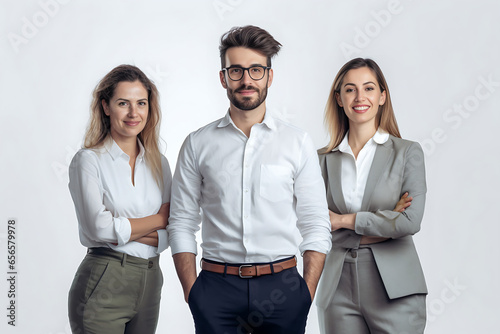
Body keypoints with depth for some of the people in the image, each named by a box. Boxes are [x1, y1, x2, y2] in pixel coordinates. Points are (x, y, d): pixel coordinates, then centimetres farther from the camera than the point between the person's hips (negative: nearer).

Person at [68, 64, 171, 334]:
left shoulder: (159, 163, 8)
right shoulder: (88, 160, -6)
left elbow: (169, 234, 3)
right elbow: (100, 227, -16)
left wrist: (126, 231, -13)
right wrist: (160, 219, -6)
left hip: (149, 284, 5)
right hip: (103, 286, -5)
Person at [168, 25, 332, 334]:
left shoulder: (298, 143, 5)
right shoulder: (198, 144, 6)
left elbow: (316, 226, 4)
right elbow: (182, 224, 6)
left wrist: (307, 293, -5)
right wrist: (191, 291, -4)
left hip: (281, 286, 0)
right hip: (217, 287, 0)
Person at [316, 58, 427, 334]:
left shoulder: (408, 152, 1)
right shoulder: (324, 159, 7)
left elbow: (411, 221, -11)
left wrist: (345, 220, -6)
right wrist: (385, 221, -10)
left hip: (394, 290, -2)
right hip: (339, 290, 2)